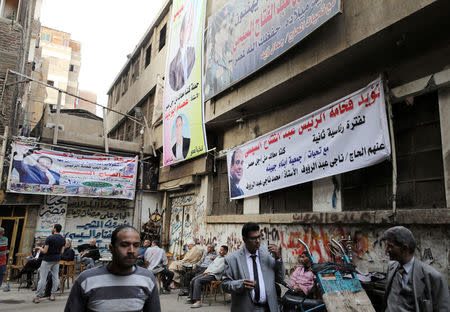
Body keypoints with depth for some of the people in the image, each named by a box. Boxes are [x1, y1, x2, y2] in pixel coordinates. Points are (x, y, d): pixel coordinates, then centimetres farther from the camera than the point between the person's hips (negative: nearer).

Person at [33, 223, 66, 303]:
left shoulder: (49, 238, -14)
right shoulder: (63, 239, 4)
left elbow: (44, 251, -13)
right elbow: (61, 252, 8)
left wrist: (39, 248, 6)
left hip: (47, 260, -5)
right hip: (57, 260, 6)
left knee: (42, 278, -1)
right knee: (55, 277, 8)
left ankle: (37, 297, 3)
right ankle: (52, 295, 12)